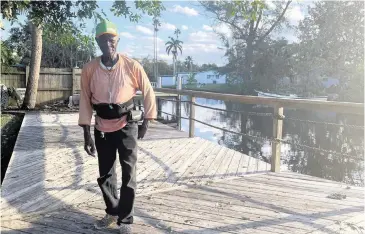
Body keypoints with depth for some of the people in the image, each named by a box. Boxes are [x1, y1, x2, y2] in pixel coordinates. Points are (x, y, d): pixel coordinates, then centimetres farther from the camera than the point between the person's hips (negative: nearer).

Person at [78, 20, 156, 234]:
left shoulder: (132, 66, -10)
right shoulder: (89, 69, -5)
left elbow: (148, 92, 0)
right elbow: (85, 101, 0)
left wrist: (146, 122, -2)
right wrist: (87, 134, -2)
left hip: (127, 126, -2)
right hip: (102, 128, 3)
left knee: (129, 175, 3)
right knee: (105, 175, 14)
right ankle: (112, 212, 36)